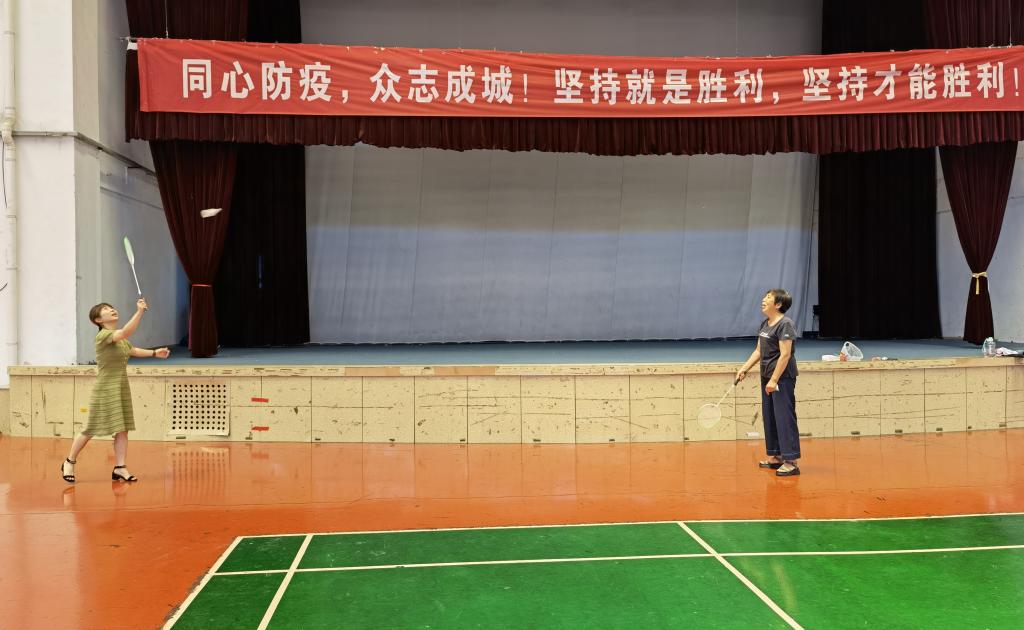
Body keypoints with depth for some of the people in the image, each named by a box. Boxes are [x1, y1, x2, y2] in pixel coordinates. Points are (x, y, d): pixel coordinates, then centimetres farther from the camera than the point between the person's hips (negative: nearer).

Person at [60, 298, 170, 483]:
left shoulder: (121, 338, 10)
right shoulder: (103, 336, -15)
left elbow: (132, 350, 32)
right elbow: (126, 332, -35)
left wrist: (154, 353, 25)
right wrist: (139, 311, -43)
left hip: (122, 387, 7)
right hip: (106, 389, -7)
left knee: (122, 429, 3)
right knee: (92, 429, 3)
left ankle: (120, 469, 8)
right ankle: (69, 463, 22)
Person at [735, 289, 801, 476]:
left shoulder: (785, 324, -14)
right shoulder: (765, 323, 13)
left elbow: (785, 355, -19)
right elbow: (758, 351, 20)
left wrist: (774, 380, -23)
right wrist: (744, 368, 11)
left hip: (782, 378, -9)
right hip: (767, 377, 9)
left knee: (784, 418, -8)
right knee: (769, 417, 13)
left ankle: (791, 462, -4)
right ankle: (775, 457, 22)